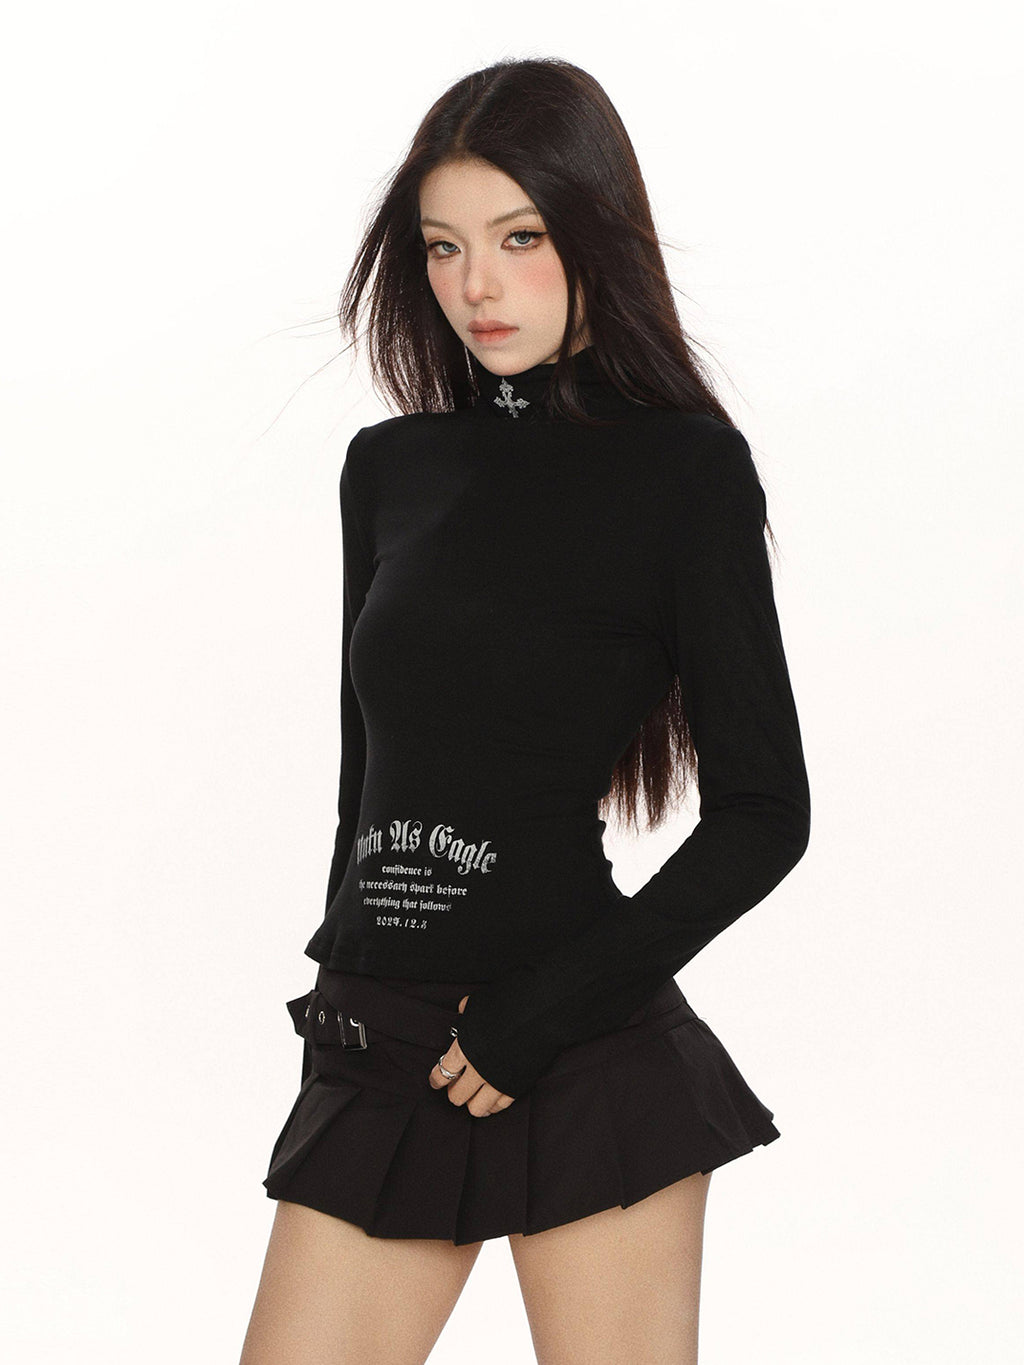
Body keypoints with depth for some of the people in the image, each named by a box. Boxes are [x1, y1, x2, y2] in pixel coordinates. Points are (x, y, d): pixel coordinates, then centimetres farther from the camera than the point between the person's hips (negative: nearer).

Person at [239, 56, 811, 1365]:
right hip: (377, 1058, 5)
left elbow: (765, 809, -6)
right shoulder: (389, 467, 11)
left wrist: (546, 1010, -12)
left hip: (583, 1060, -5)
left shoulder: (682, 466, -4)